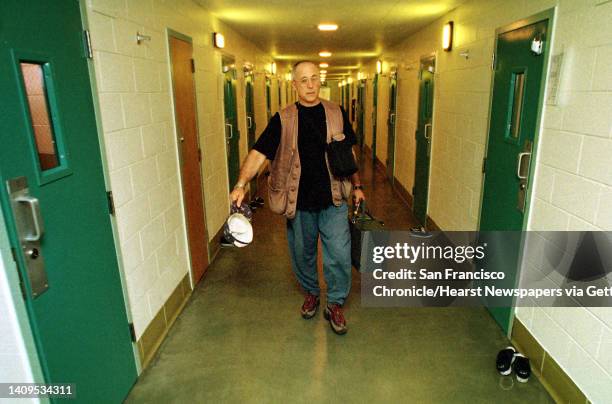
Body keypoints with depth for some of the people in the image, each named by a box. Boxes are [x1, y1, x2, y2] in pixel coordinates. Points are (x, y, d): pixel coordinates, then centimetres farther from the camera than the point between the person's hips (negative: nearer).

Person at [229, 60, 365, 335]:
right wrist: (241, 184, -25)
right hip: (299, 202, 0)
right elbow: (259, 152, -11)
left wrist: (357, 185, 10)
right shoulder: (283, 120, -3)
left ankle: (335, 303, 22)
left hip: (333, 200, 0)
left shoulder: (336, 114, 3)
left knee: (339, 255, -1)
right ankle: (311, 293, 41)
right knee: (302, 254, 15)